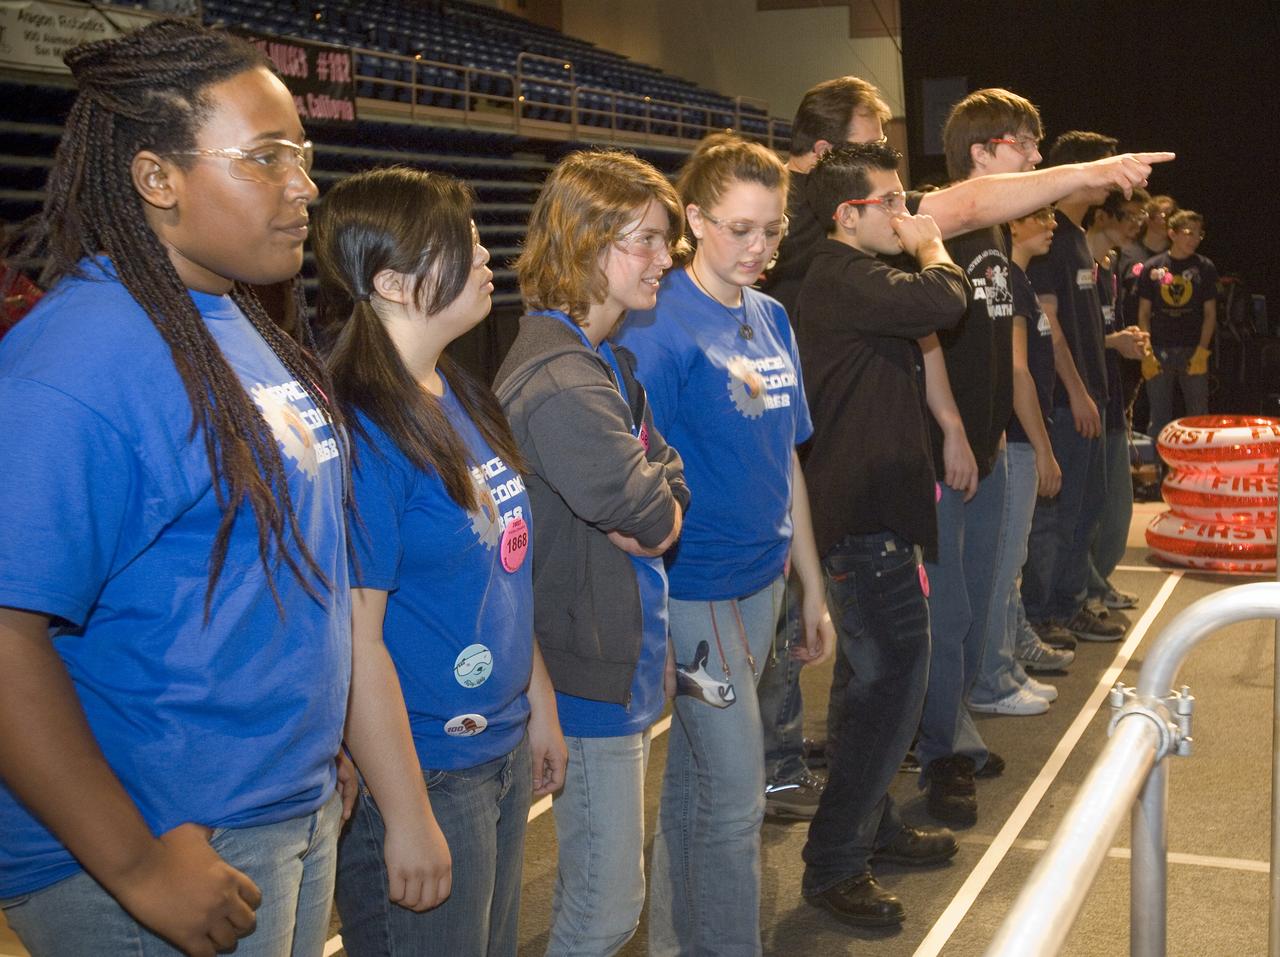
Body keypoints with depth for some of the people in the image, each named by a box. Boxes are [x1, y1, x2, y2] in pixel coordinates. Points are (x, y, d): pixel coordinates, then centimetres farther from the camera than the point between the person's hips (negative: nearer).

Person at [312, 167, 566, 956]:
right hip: (421, 776, -8)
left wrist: (540, 705, 17)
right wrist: (407, 818, -19)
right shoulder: (361, 430, -22)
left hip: (502, 750, 9)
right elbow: (356, 641, -22)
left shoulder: (463, 400, 5)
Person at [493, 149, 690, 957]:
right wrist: (659, 514, -3)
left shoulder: (610, 360, 11)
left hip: (628, 660, 10)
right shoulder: (559, 382, -23)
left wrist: (661, 513, -12)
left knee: (593, 891, 22)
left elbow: (669, 472, 10)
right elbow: (642, 506, -26)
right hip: (595, 670, -10)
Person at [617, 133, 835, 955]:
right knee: (735, 794, -1)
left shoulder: (771, 317, 8)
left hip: (761, 579, 7)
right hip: (695, 588, -7)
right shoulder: (660, 323, -15)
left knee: (694, 777, 18)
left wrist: (813, 587, 15)